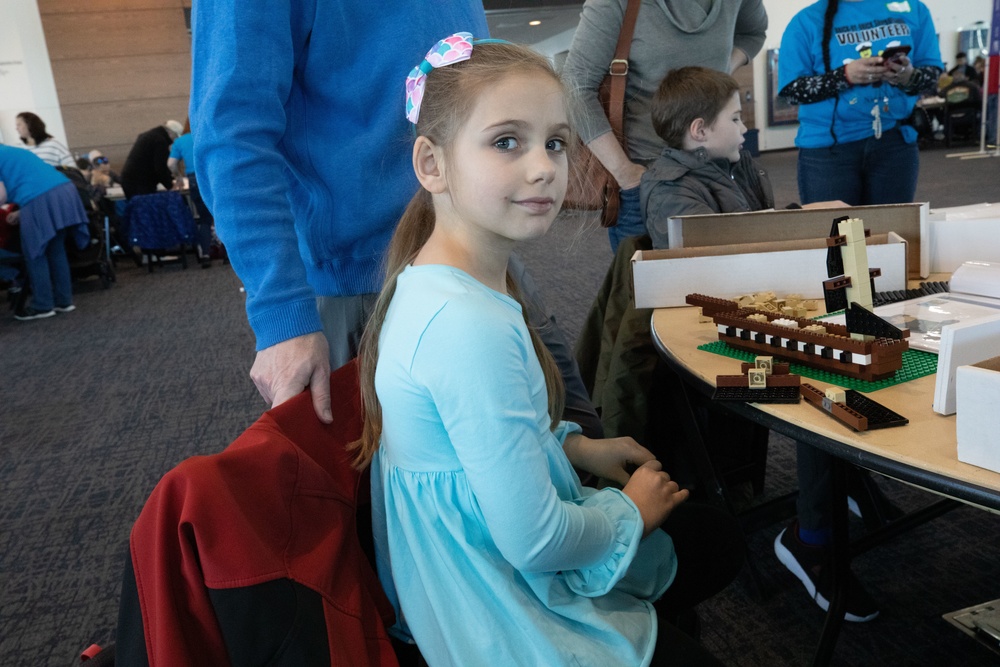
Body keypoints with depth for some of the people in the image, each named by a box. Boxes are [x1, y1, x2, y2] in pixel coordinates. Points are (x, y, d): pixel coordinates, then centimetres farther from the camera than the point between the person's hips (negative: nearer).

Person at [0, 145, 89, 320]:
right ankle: (64, 301, 22)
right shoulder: (14, 152, 33)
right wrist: (20, 213, 30)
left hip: (40, 199, -8)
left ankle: (42, 306, 10)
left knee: (35, 254, 5)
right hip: (64, 191, 8)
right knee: (56, 250, 17)